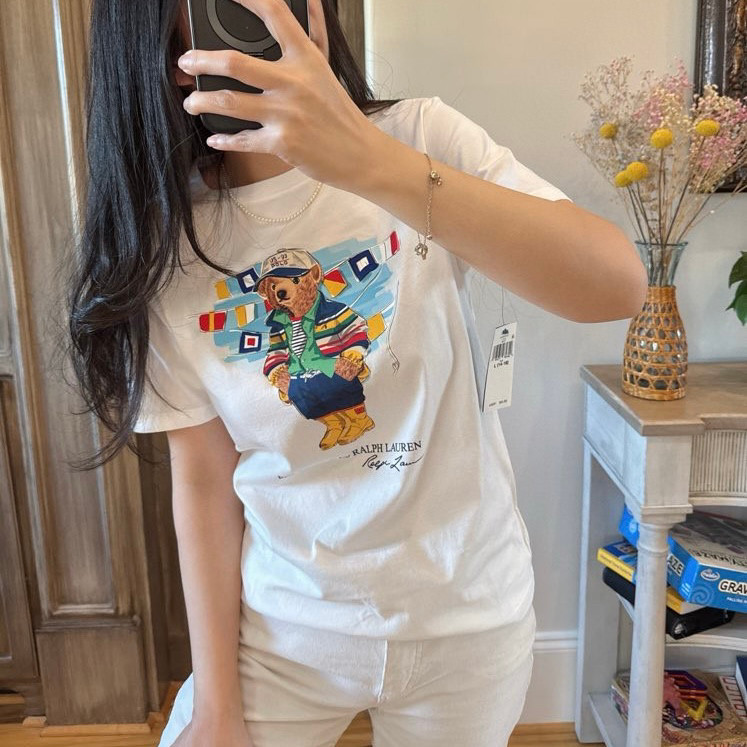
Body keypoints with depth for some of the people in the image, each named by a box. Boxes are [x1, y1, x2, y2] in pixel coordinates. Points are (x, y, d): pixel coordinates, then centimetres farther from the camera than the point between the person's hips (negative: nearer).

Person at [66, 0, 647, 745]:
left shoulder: (421, 137, -13)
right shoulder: (168, 242, -9)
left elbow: (618, 285, -27)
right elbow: (203, 482, -5)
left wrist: (369, 161, -38)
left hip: (465, 616, 0)